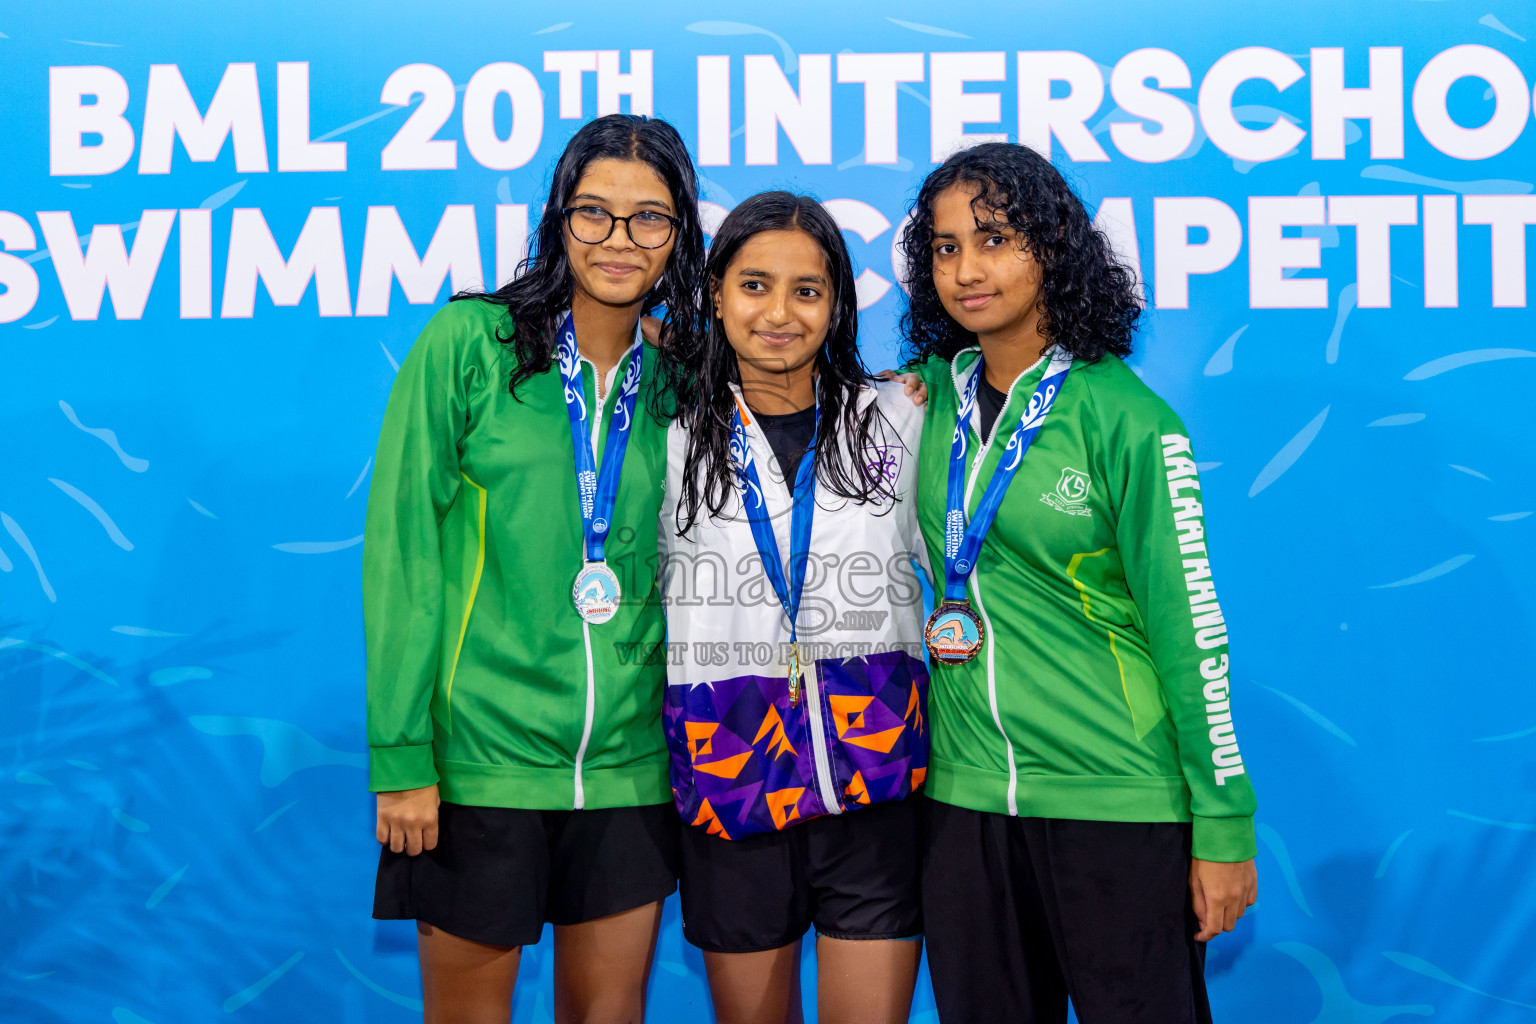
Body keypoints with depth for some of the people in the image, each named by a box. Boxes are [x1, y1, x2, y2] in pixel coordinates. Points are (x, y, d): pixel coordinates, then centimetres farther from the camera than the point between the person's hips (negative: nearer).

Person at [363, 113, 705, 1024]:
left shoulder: (675, 382, 7)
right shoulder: (468, 343, -5)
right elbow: (401, 556, -7)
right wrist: (401, 755, -10)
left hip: (630, 768, 4)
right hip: (478, 756, -3)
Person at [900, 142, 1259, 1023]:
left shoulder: (1123, 415, -10)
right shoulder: (934, 392, 4)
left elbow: (1190, 625, -9)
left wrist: (1224, 825, -9)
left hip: (1120, 802, -4)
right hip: (964, 794, 5)